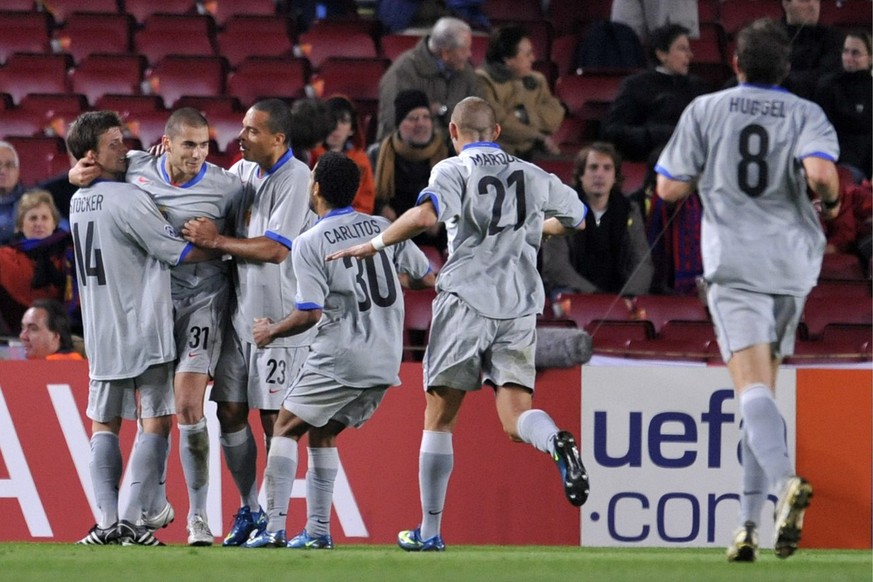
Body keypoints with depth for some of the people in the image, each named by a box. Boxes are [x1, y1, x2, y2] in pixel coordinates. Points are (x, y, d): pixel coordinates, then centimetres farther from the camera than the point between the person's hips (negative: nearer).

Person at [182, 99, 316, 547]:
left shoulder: (296, 178, -14)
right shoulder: (243, 171, 9)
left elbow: (275, 249, -19)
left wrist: (216, 241, -13)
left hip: (280, 319, -7)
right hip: (241, 313, 7)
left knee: (274, 418, -3)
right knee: (230, 412, 6)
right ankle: (249, 510, 18)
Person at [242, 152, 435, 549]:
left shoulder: (309, 243, -8)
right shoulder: (382, 227, 7)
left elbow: (310, 314, -14)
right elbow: (427, 278, 13)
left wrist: (271, 331, 4)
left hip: (339, 359, -6)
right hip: (386, 362, 6)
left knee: (286, 428, 6)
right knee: (322, 434, 19)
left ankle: (275, 527, -6)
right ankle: (318, 530, 13)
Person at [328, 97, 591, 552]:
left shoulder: (454, 170, -1)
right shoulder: (533, 176, 14)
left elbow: (425, 215, -22)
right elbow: (576, 219, 30)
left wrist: (374, 245, -11)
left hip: (466, 298, -3)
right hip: (520, 308, 3)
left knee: (439, 417, 8)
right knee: (515, 418, -3)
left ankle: (429, 531, 11)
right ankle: (556, 443, -39)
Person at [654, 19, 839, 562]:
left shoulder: (705, 110, 6)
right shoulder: (806, 114, 6)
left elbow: (669, 188, 5)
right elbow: (820, 170, -14)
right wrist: (832, 200, 8)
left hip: (735, 263, -2)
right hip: (793, 263, 3)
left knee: (753, 388, -15)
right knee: (763, 391, 14)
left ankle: (787, 482, -43)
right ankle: (749, 524, 12)